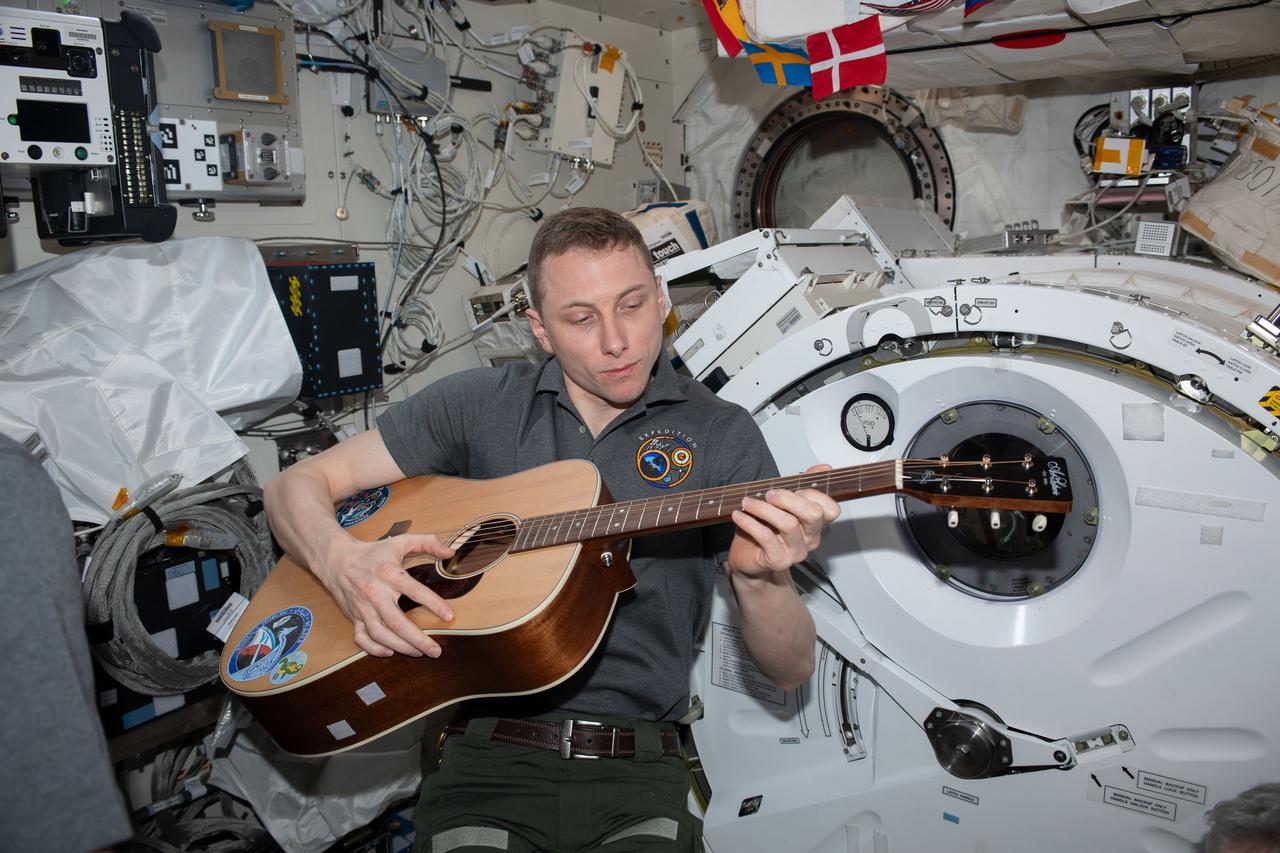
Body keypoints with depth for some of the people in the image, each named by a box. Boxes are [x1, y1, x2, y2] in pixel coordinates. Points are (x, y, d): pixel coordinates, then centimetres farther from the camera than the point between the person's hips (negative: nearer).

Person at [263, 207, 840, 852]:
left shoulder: (720, 435, 1)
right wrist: (343, 563, -14)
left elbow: (790, 671, 0)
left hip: (637, 773, 1)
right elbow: (298, 484, 8)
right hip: (488, 757, 0)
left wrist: (760, 578, -23)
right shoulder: (481, 404, 5)